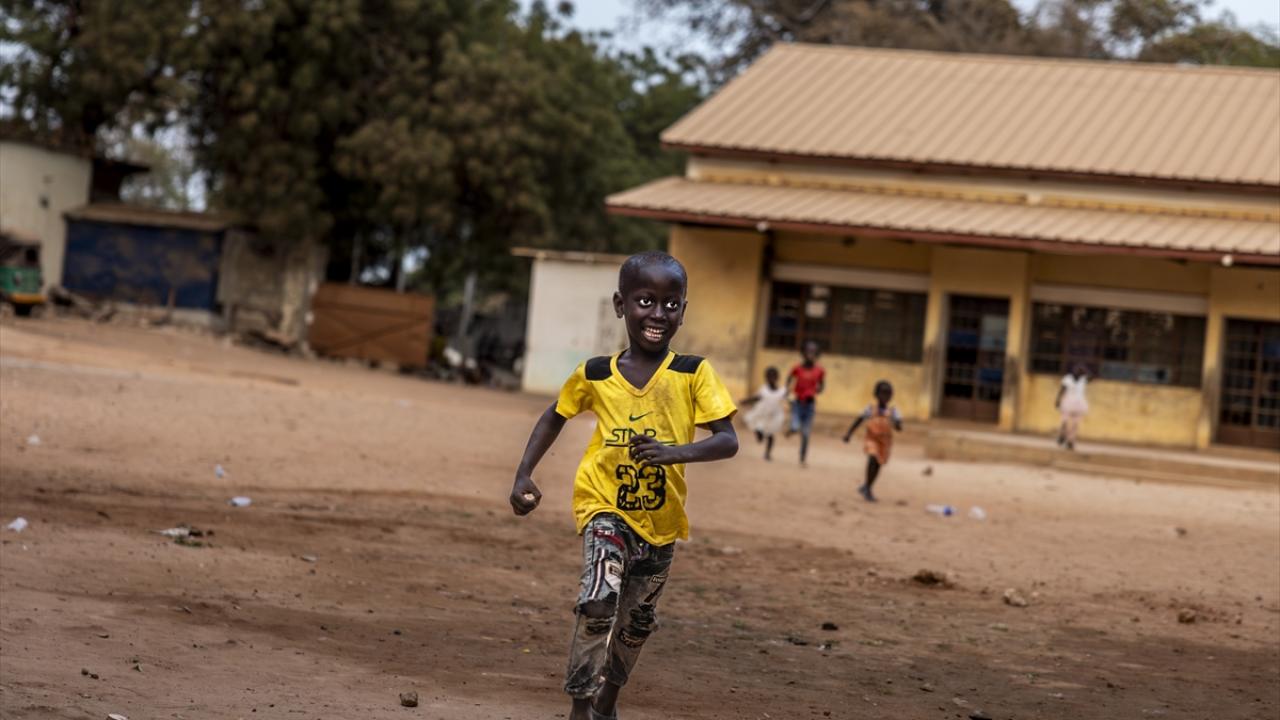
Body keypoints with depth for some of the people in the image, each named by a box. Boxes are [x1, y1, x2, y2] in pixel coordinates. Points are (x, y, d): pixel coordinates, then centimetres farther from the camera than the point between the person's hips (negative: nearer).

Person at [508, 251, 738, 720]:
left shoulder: (693, 374, -11)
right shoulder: (594, 375, -7)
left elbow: (728, 441, -16)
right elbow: (556, 416, 11)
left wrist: (676, 452, -34)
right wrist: (524, 475, 2)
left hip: (661, 519, 2)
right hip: (606, 507, -2)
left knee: (637, 621, 18)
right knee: (599, 600, -26)